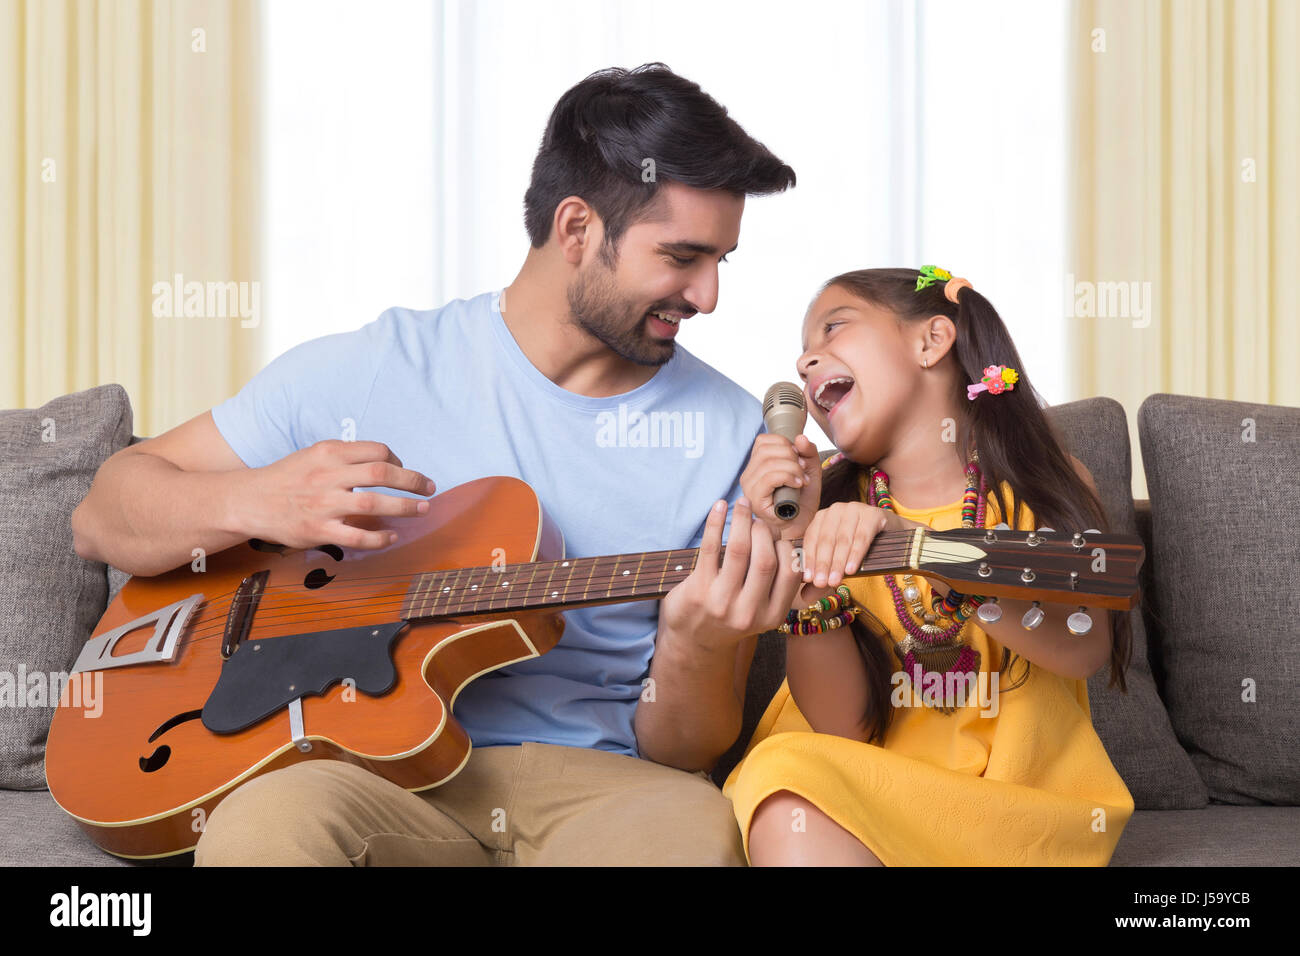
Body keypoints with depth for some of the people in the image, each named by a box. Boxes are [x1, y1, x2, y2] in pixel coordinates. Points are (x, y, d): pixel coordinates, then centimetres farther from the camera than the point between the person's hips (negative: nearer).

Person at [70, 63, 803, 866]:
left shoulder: (730, 433, 4)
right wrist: (252, 502, -12)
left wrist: (696, 651, -18)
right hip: (382, 772, 0)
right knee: (267, 825, -36)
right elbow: (103, 519, 9)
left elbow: (684, 757, 6)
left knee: (696, 830, -35)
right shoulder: (365, 373, 3)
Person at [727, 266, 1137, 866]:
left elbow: (1086, 646, -20)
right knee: (787, 773, -30)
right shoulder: (828, 501, 3)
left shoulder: (1046, 486, 1)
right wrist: (799, 549, -18)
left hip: (1021, 805, -1)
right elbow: (841, 726, -6)